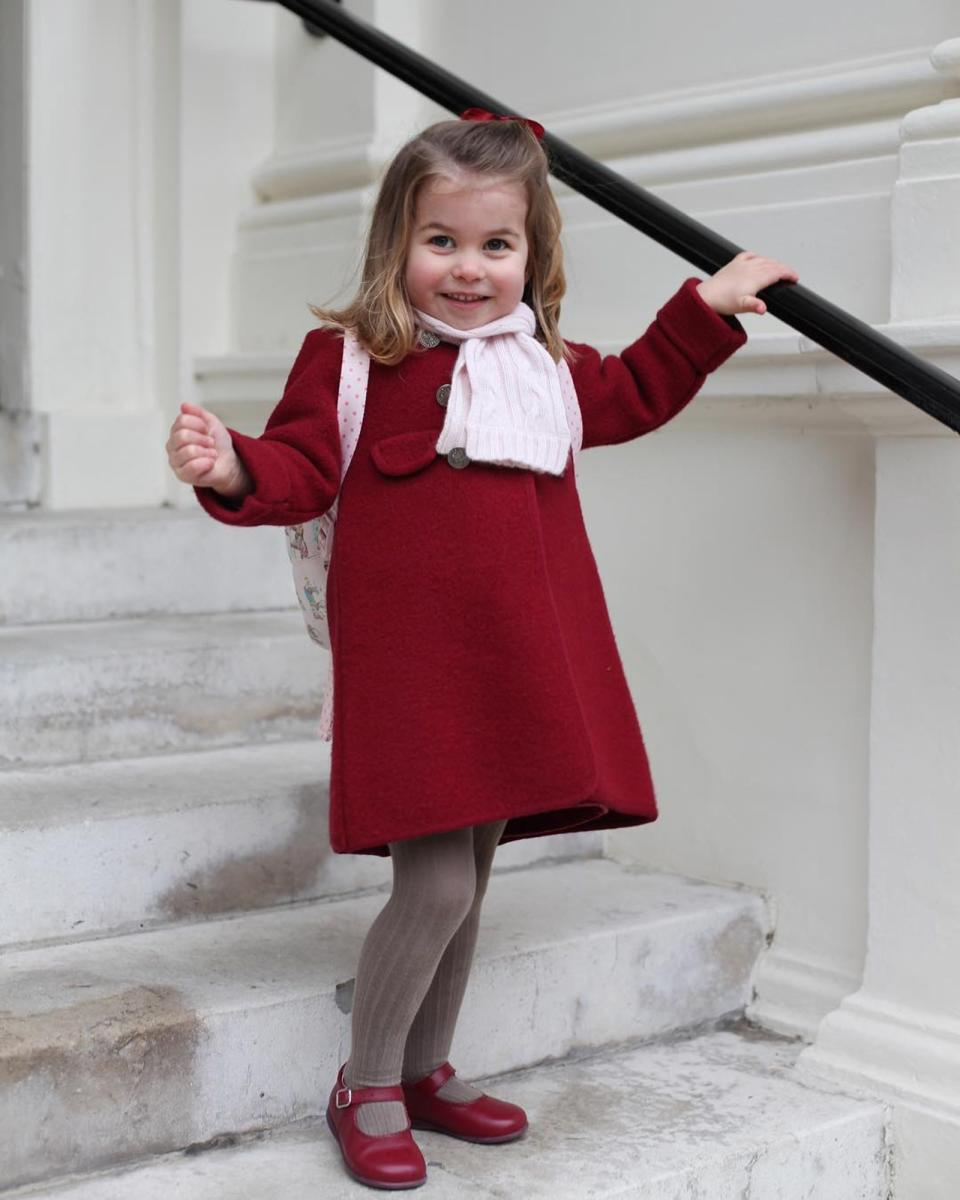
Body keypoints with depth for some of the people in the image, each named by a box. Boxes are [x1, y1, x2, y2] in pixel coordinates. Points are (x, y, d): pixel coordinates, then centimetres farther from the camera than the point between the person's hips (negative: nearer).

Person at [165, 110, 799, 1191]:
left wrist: (708, 308, 30)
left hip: (517, 665, 7)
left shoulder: (546, 365, 15)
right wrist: (232, 468, -30)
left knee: (469, 878, 15)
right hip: (409, 666, -6)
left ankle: (428, 1071, 33)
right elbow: (302, 471, -9)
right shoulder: (351, 355, -3)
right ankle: (366, 1090, 13)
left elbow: (631, 396, 32)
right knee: (436, 887, -9)